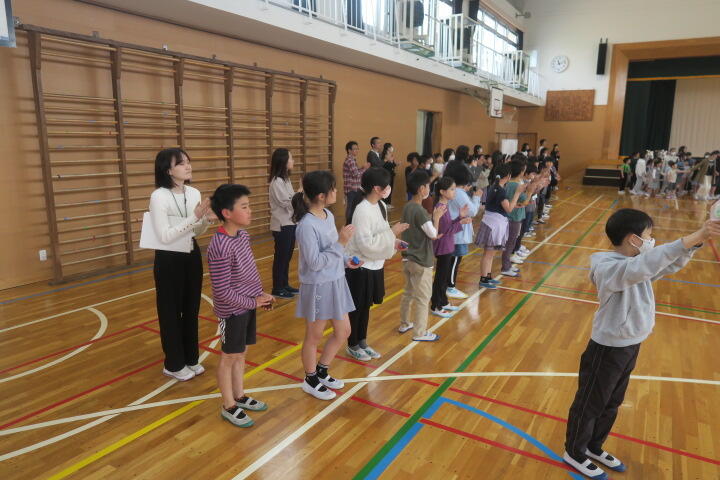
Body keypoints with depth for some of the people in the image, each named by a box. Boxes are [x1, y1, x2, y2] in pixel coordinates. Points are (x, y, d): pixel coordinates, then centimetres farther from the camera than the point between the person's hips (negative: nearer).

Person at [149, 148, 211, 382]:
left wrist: (205, 217, -12)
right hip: (169, 260, -6)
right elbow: (165, 236, -22)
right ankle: (173, 364, 25)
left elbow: (198, 232, 8)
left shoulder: (194, 193, 2)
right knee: (171, 312, 8)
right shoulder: (159, 197, -17)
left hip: (192, 256, 6)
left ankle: (190, 358, 33)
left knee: (191, 308, 16)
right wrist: (193, 217, -26)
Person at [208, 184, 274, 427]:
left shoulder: (243, 235, -1)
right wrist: (253, 302, -16)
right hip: (232, 311, -8)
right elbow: (223, 292, -24)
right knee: (229, 357, 10)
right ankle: (229, 406, 28)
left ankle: (239, 396, 39)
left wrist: (260, 293, 3)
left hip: (247, 306, 8)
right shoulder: (220, 247, -27)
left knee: (241, 354, 21)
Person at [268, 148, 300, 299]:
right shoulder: (277, 182, -18)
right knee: (281, 256, 1)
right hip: (281, 225, -9)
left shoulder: (285, 179, 12)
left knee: (287, 256, 16)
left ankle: (284, 284, 28)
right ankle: (277, 288, 13)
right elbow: (286, 203, -20)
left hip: (290, 223, 9)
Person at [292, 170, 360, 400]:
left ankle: (321, 372, 38)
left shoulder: (328, 215, 1)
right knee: (314, 336, 11)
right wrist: (341, 243, -26)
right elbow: (315, 262, -24)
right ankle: (311, 380, 34)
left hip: (335, 282, 8)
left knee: (343, 331, 17)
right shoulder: (307, 225, -24)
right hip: (318, 287, -8)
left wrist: (346, 261, 0)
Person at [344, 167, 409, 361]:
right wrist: (392, 232, -23)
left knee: (366, 306, 19)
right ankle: (353, 345, 27)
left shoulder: (380, 205, 4)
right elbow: (366, 244, -26)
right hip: (360, 266, -8)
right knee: (357, 307, 8)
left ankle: (362, 342, 35)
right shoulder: (362, 210, -24)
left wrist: (393, 242, -2)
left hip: (374, 265, 8)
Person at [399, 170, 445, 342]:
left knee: (408, 293, 21)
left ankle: (404, 324, 34)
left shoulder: (407, 207, 5)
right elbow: (433, 234, -18)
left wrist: (432, 217, 9)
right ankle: (420, 333, 12)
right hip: (421, 261, -9)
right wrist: (436, 217, -5)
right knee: (423, 297, 3)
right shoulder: (420, 211, -22)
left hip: (408, 258, 9)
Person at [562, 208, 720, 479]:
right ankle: (574, 453, 31)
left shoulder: (638, 263, 3)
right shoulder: (608, 268, -27)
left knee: (611, 404, 24)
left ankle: (594, 448, 45)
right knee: (589, 404, 10)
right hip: (609, 349, -9)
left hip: (631, 346, 9)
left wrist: (696, 242, -10)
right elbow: (641, 267, -44)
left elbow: (670, 265, 8)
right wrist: (691, 238, -45)